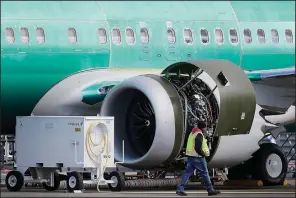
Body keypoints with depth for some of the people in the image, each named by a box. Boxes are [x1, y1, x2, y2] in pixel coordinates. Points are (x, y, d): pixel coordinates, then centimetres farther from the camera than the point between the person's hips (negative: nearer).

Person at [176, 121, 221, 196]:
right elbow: (198, 148, -24)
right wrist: (204, 154, -8)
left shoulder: (192, 133, 15)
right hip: (197, 157, -9)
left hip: (190, 156, 9)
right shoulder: (199, 135, -16)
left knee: (188, 172, 5)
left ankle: (179, 189, -3)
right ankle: (210, 190, 10)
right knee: (204, 174, 2)